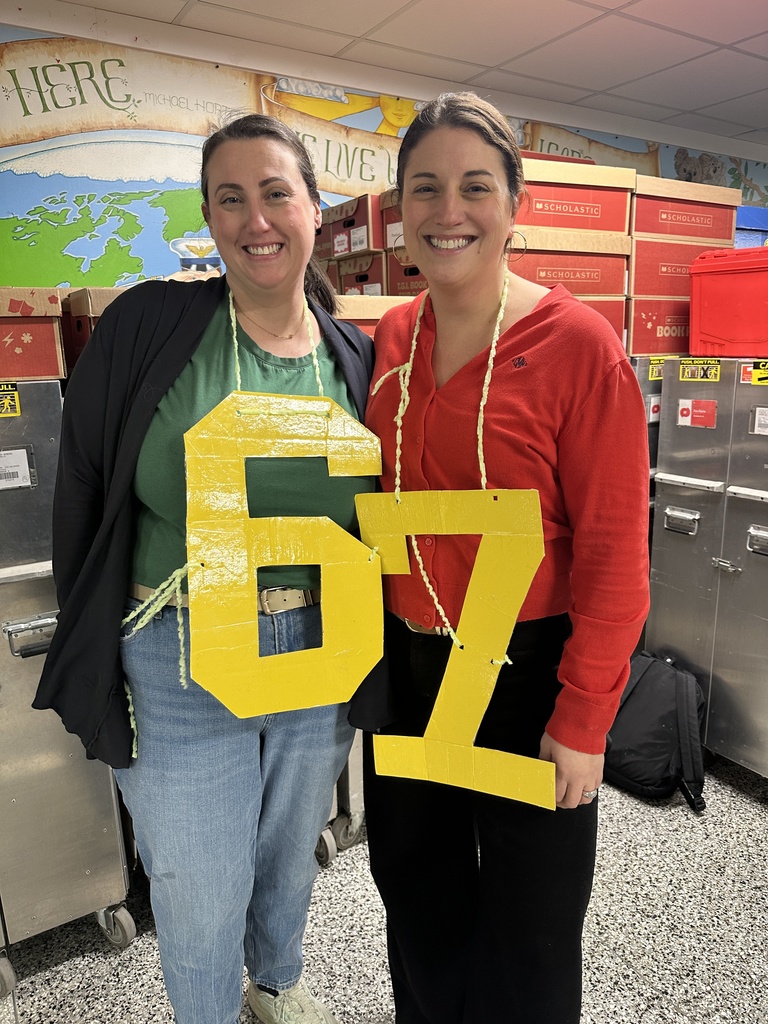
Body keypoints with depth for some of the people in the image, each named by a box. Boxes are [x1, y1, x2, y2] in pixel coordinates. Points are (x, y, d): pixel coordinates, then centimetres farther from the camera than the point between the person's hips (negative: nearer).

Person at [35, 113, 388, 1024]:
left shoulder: (355, 359, 0)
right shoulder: (147, 326, -9)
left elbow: (377, 520, 7)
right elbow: (83, 493, -4)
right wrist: (96, 654, -2)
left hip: (320, 661, 4)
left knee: (291, 853, 27)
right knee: (198, 898, 15)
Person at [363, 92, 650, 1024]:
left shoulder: (575, 343, -15)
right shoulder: (390, 338, 2)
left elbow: (614, 553, -14)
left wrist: (583, 720, -13)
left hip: (528, 668, -5)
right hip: (405, 663, 6)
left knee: (528, 921, 19)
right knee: (414, 880, 27)